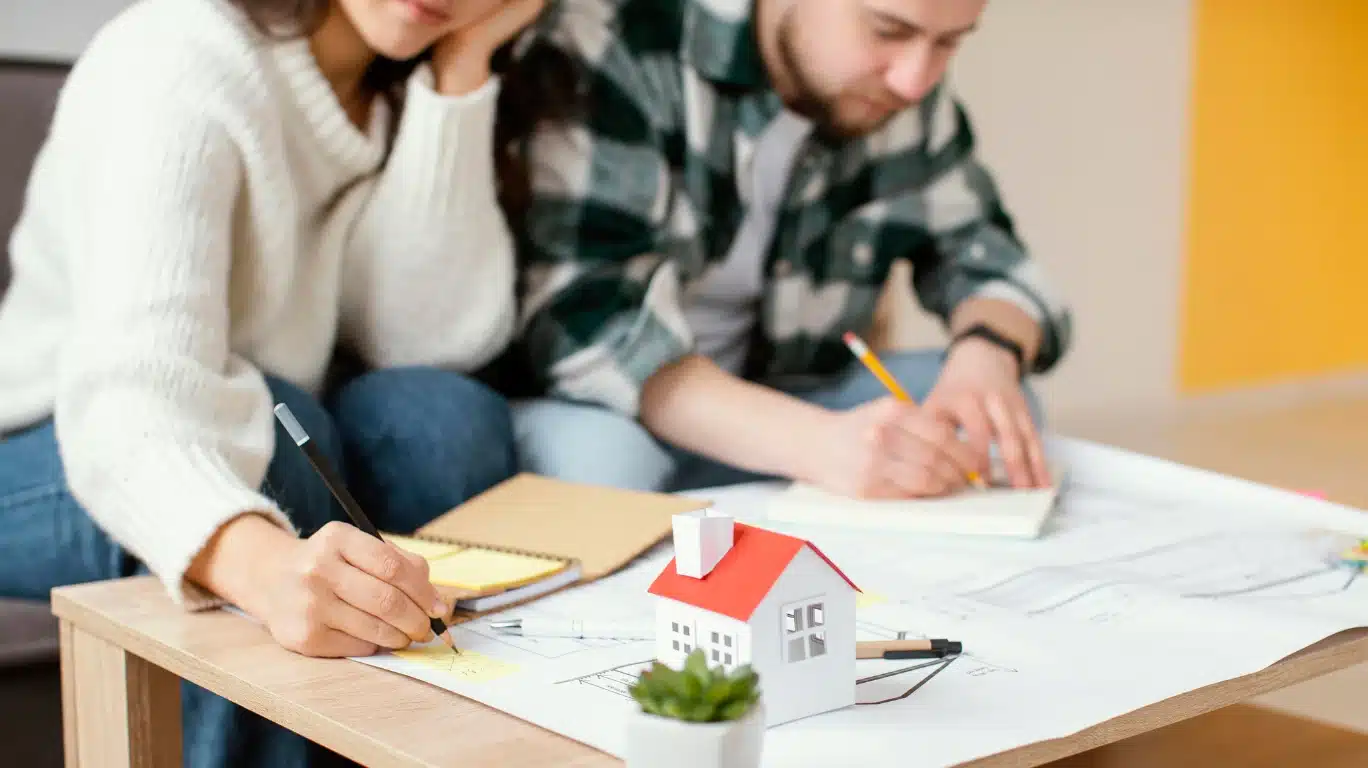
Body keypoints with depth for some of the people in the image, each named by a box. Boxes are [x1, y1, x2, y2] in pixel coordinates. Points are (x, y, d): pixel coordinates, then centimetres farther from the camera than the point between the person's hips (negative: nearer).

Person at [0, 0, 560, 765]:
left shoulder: (413, 78, -5)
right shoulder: (176, 64, -24)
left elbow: (436, 341, -18)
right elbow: (125, 398, -39)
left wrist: (460, 72, -22)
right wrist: (265, 564, -59)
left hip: (253, 448, 5)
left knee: (443, 415, -24)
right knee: (271, 426, -33)